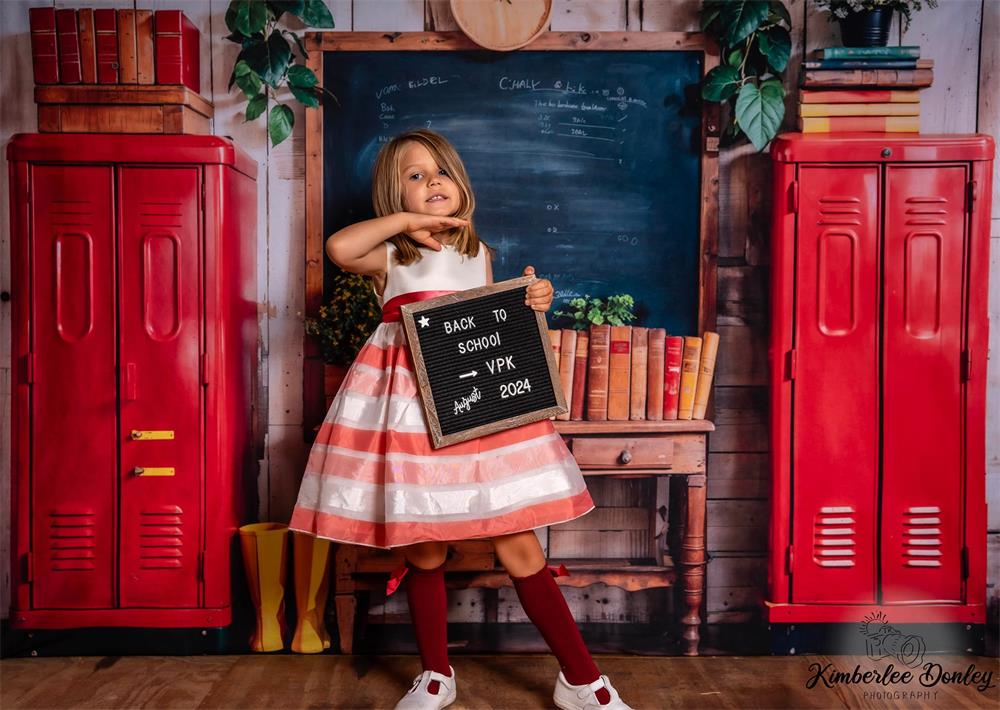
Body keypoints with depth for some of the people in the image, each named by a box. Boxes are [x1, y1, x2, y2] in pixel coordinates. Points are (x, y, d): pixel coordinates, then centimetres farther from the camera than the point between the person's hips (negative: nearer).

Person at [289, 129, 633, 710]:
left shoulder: (480, 256, 13)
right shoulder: (390, 257, 2)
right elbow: (339, 248, -20)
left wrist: (532, 305, 1)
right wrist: (407, 219, -10)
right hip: (409, 410, -1)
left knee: (520, 547, 0)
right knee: (424, 551, 7)